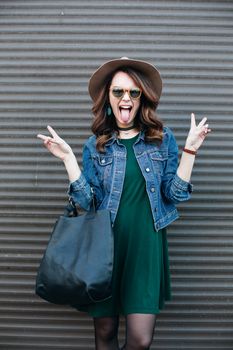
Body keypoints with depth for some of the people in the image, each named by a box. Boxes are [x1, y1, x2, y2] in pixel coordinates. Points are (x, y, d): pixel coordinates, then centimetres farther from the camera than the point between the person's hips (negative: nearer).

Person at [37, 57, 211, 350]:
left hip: (146, 244, 0)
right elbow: (87, 202, -1)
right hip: (106, 245, 1)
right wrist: (68, 158, -8)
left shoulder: (162, 138, 3)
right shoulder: (95, 145, 5)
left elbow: (175, 194, 1)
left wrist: (190, 150, -8)